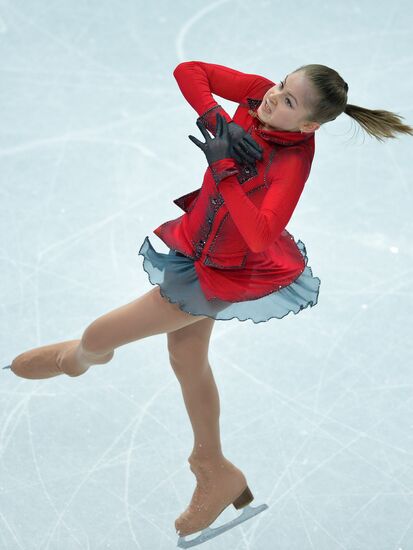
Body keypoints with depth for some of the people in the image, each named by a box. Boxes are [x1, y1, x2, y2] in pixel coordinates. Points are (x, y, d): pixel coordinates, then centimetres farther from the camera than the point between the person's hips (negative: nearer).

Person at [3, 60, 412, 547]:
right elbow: (188, 71, -13)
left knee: (98, 336, 4)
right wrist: (217, 122, -26)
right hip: (197, 242, 7)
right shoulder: (258, 93, -18)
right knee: (187, 357, 23)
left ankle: (83, 355, 46)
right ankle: (213, 469, 43)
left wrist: (224, 168, -43)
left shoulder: (295, 160, -34)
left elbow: (259, 236, -45)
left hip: (227, 271, -7)